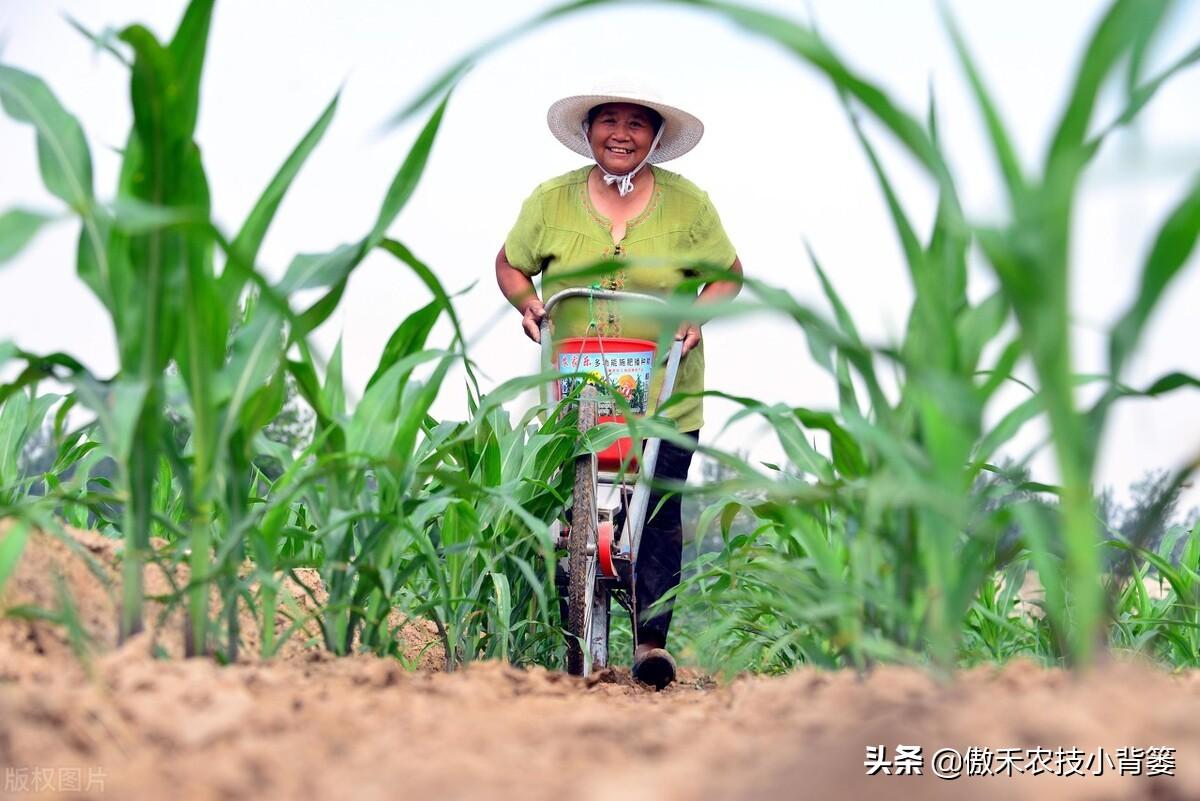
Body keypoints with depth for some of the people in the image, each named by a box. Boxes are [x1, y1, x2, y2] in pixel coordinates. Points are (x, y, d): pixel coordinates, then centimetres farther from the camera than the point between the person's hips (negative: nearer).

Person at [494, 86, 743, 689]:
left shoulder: (688, 204, 0)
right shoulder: (550, 201, 2)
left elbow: (729, 272, 11)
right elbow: (510, 263, 16)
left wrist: (700, 313, -7)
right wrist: (525, 302, -4)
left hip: (665, 396, -1)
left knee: (657, 514, -6)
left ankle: (651, 638, 6)